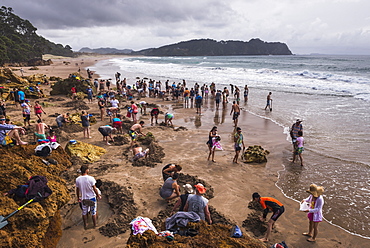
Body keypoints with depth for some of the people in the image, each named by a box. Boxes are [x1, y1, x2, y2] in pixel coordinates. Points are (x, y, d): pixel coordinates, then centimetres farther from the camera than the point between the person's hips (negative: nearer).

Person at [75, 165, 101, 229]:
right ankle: (95, 224, 31)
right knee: (93, 212, 16)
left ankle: (85, 225, 35)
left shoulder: (77, 179, -12)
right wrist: (98, 196, 0)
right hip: (92, 197, -2)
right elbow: (94, 189, -15)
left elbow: (77, 190, -1)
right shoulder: (91, 178, -22)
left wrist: (78, 198, 15)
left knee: (84, 212, 21)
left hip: (83, 198, 3)